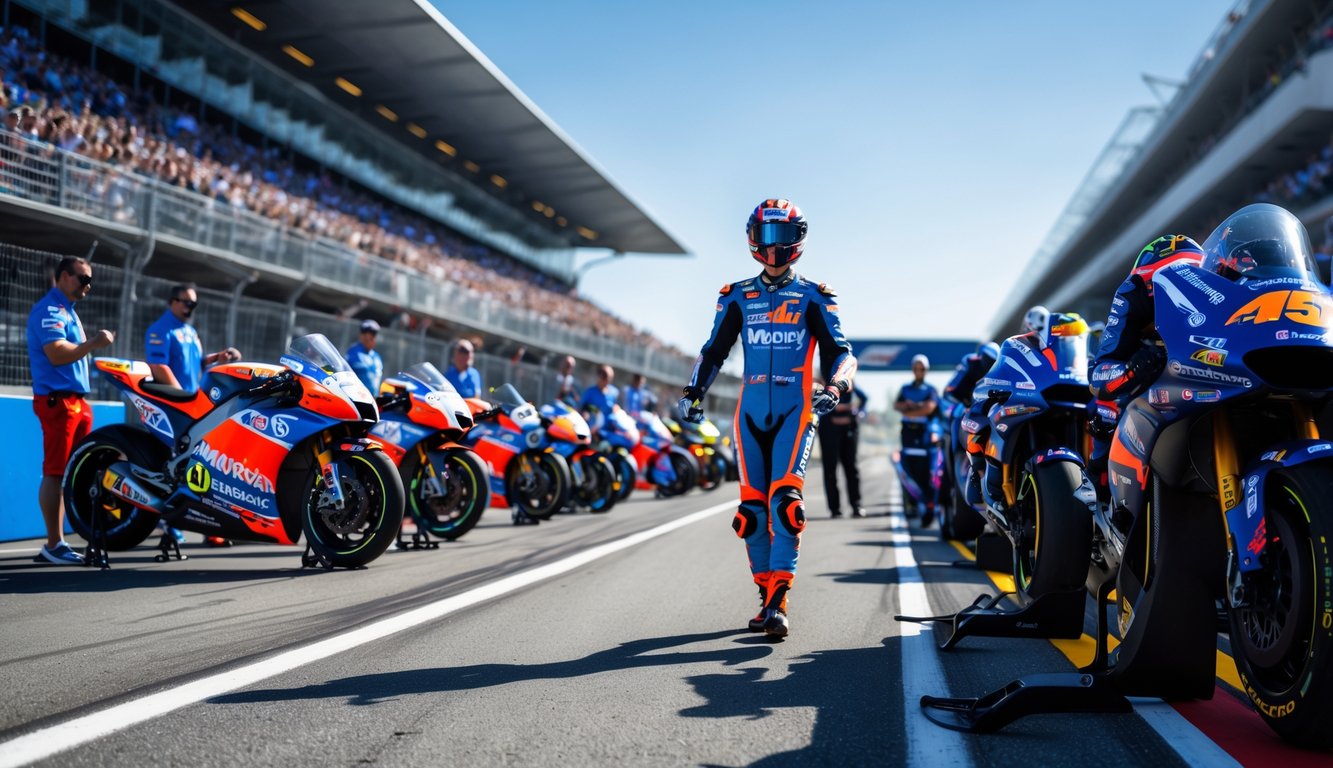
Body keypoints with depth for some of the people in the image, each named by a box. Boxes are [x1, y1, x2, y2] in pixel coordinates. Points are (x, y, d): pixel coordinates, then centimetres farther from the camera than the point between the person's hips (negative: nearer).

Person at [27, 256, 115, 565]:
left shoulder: (67, 311, 22)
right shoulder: (49, 310, -9)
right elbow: (57, 354, -21)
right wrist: (93, 343, -17)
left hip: (74, 399, 10)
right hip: (57, 400, -10)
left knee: (66, 474, 9)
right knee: (55, 473, -9)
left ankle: (56, 543, 13)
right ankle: (54, 545, -8)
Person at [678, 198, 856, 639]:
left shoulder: (814, 298, 6)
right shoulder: (737, 298, 13)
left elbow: (839, 352, 0)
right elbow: (714, 351, 15)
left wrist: (836, 387, -20)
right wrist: (692, 393, 2)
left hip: (795, 411, -3)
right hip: (751, 412, 3)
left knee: (785, 502, -18)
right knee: (752, 509, 2)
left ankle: (777, 603, -19)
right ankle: (767, 596, 15)